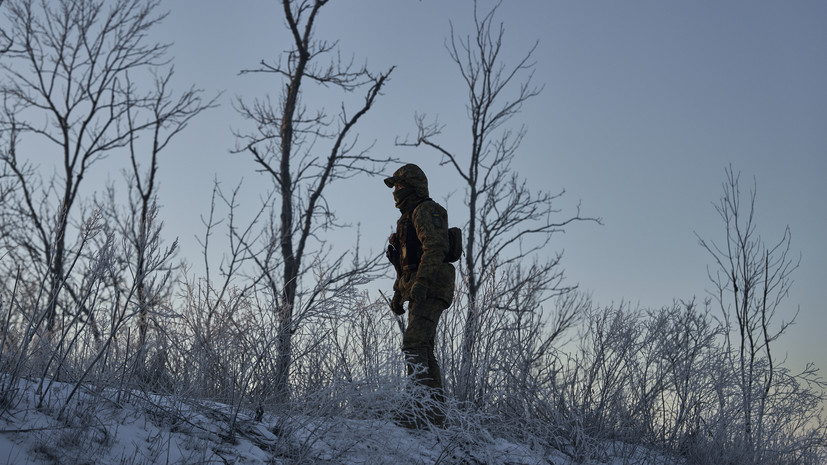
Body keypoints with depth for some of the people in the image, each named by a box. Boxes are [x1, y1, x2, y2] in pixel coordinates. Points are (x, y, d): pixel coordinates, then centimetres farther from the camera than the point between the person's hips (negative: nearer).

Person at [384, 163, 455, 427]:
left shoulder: (427, 210, -4)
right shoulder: (409, 217, 27)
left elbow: (435, 248, -19)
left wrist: (421, 282, -27)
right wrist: (398, 292, 26)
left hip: (431, 290, -11)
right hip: (418, 293, 11)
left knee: (414, 344, -22)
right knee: (423, 351, 8)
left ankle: (425, 407, -29)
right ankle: (436, 410, 10)